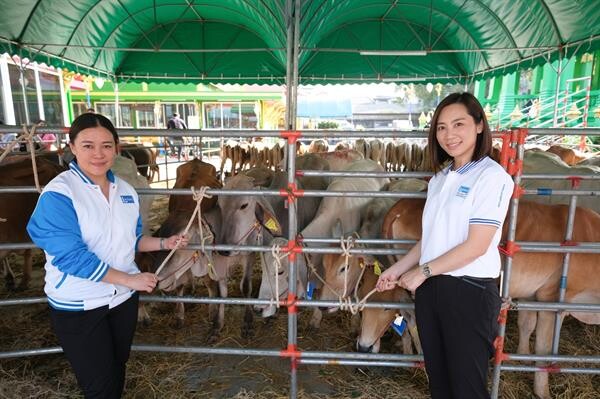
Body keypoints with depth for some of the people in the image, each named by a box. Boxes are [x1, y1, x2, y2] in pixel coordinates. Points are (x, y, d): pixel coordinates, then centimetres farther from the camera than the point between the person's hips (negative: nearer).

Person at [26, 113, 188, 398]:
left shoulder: (126, 190, 1)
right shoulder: (58, 194, -20)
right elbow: (71, 256, -25)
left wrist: (164, 243, -1)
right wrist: (130, 279, -22)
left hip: (124, 298, 6)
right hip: (77, 306, -6)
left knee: (117, 367, 24)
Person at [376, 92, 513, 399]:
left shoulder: (492, 176, -12)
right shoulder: (440, 178, 10)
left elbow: (477, 245, -17)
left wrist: (423, 271, -12)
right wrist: (398, 269, 9)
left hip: (469, 291, -6)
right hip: (430, 288, 7)